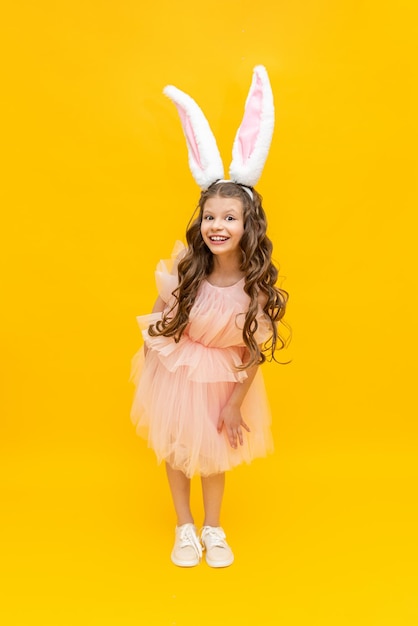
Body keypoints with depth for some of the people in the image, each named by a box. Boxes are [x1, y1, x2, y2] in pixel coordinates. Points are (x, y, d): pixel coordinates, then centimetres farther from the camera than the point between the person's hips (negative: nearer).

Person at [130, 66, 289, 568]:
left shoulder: (258, 283, -23)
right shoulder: (186, 265, -22)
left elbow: (255, 351, -14)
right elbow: (161, 312, -3)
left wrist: (235, 406, -9)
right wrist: (150, 358, 4)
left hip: (226, 377, -1)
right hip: (176, 368, 1)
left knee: (216, 448, 17)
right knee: (175, 445, 15)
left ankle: (213, 528, 41)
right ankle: (185, 529, 39)